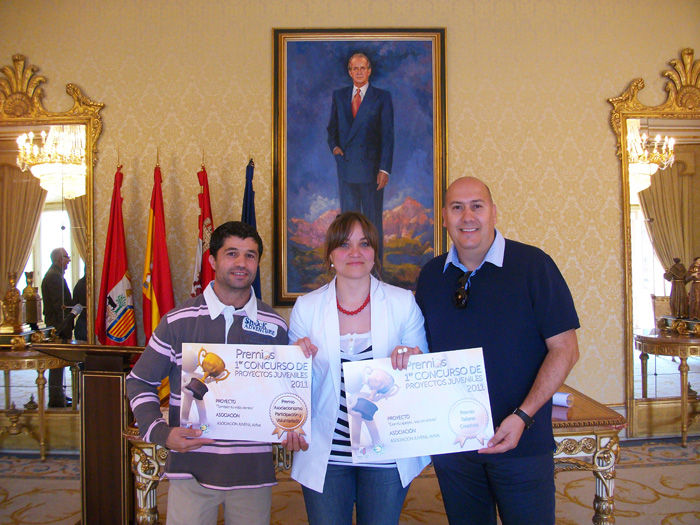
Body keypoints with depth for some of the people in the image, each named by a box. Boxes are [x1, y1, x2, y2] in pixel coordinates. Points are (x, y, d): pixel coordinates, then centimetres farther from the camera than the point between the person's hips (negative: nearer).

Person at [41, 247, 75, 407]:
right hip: (58, 327, -11)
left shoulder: (53, 274, 17)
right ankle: (56, 399, 0)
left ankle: (58, 396, 22)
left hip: (56, 326, 11)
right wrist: (66, 328, -18)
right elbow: (60, 305, -20)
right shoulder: (55, 276, -16)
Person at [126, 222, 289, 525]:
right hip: (192, 469, -1)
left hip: (253, 470, 2)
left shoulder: (275, 326, 3)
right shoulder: (178, 322, -2)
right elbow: (140, 381, 5)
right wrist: (161, 433, -8)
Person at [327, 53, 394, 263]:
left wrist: (384, 168, -11)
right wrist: (334, 146, -1)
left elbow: (387, 135, -3)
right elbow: (332, 127, 21)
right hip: (346, 167, 3)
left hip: (371, 167, -3)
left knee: (373, 220, 3)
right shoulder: (339, 95, 13)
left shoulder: (382, 97, 3)